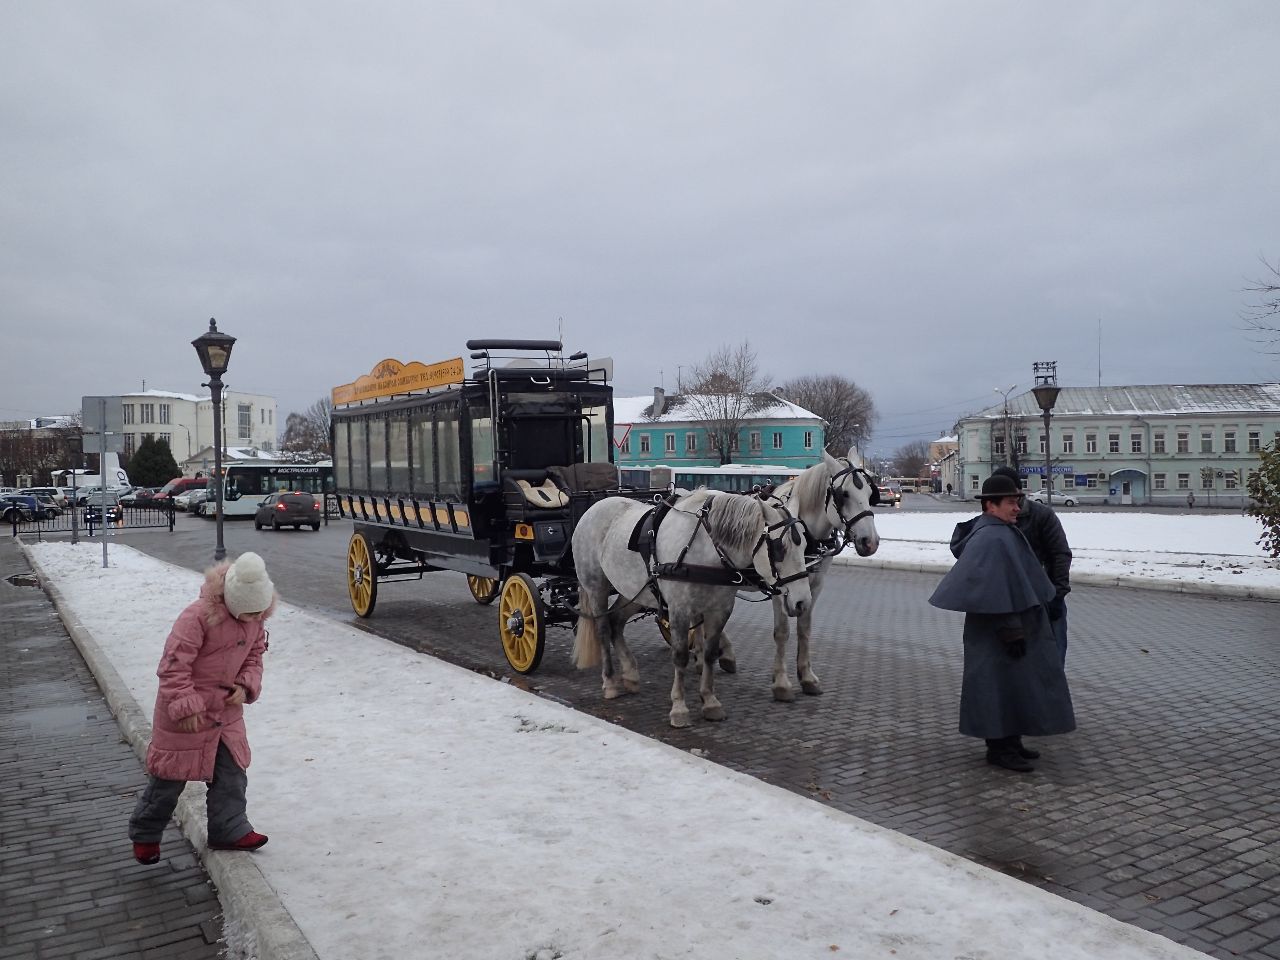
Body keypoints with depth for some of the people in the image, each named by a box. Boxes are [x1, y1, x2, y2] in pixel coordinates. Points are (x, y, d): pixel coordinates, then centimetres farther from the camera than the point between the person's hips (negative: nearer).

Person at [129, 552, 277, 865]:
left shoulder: (255, 620, -5)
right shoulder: (198, 616, -28)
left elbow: (254, 656, 8)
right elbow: (173, 665, -26)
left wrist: (246, 686, -10)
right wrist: (186, 706, -26)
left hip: (227, 710, 6)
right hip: (186, 714, -6)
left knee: (231, 771, 8)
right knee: (171, 775, 8)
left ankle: (229, 830, 22)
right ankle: (145, 835, 29)